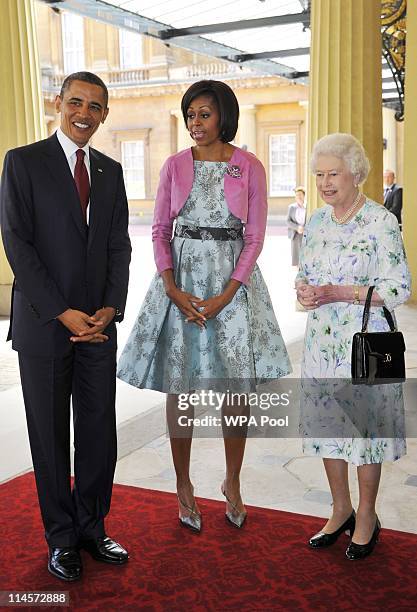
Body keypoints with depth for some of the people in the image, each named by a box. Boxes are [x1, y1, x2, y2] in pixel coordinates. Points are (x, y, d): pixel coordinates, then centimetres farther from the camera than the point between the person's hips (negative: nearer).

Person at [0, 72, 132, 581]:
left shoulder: (110, 171, 12)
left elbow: (119, 247, 9)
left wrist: (110, 308, -5)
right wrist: (63, 313, -14)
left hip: (98, 323, 4)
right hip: (43, 323, -4)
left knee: (99, 432, 8)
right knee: (50, 434, 7)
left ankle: (91, 527, 26)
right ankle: (61, 538, 21)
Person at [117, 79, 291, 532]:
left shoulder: (249, 168, 0)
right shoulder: (175, 165, 5)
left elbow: (254, 237, -1)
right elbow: (160, 231, 4)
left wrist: (226, 295, -12)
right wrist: (173, 290, -10)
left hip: (233, 280, -1)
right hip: (181, 277, 1)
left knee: (237, 387, 3)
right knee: (180, 387, 4)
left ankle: (232, 483, 23)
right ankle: (183, 485, 20)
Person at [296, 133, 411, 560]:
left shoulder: (381, 222, -11)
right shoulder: (316, 221, 8)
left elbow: (398, 288, -13)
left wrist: (337, 293, -21)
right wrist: (304, 289, -7)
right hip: (322, 340, 6)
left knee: (364, 425, 3)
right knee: (326, 424, 13)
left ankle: (366, 517, 24)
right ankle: (341, 511, 32)